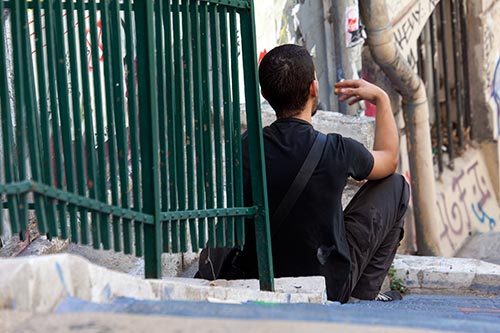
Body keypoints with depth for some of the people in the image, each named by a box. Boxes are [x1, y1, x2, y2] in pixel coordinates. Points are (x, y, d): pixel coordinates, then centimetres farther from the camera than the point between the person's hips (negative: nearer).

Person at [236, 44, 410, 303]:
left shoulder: (245, 148, -10)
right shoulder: (336, 150, -20)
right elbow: (389, 160, 4)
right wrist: (381, 99, 19)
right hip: (330, 288, -4)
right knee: (395, 185, 10)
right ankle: (363, 293, 10)